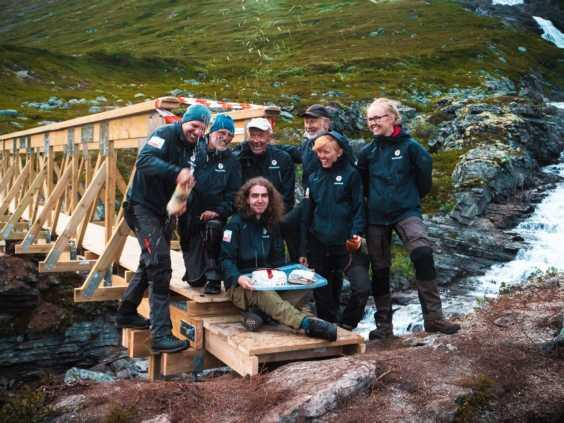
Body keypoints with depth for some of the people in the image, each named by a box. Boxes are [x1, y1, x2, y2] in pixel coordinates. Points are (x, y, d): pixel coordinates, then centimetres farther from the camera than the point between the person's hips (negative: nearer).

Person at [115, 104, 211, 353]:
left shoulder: (192, 147, 8)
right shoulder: (165, 134, -18)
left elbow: (186, 181, 12)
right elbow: (144, 161, -35)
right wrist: (177, 171, -47)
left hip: (163, 210, 9)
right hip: (143, 207, -9)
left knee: (150, 263, 21)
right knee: (160, 267, -17)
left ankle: (126, 313, 39)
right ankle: (161, 335, -16)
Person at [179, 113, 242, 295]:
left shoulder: (231, 161, 3)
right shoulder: (194, 151, -2)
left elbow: (233, 194, -2)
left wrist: (218, 211, -16)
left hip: (214, 217, 0)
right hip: (190, 217, 0)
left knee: (213, 226, -37)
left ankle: (213, 278, -20)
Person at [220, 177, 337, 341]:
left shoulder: (272, 223, 13)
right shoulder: (236, 223, -3)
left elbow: (278, 258, 15)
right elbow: (226, 258, -9)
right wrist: (238, 278, -29)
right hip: (240, 284, -5)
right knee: (263, 293, -39)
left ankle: (258, 312, -30)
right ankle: (306, 323, -56)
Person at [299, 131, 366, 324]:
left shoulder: (350, 174, -2)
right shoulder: (314, 178, 11)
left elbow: (358, 207, -2)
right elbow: (307, 215, 12)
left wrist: (357, 232, -18)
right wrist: (303, 249, 11)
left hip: (342, 244, -4)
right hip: (317, 243, 4)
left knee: (336, 288, 4)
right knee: (321, 291, 7)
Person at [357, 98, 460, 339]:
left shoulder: (409, 146, -5)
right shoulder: (368, 152, 6)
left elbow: (424, 172, 2)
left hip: (406, 212, -4)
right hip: (376, 216, 4)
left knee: (422, 253, -27)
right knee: (380, 270, 7)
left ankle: (433, 317, -19)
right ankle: (384, 325, 18)